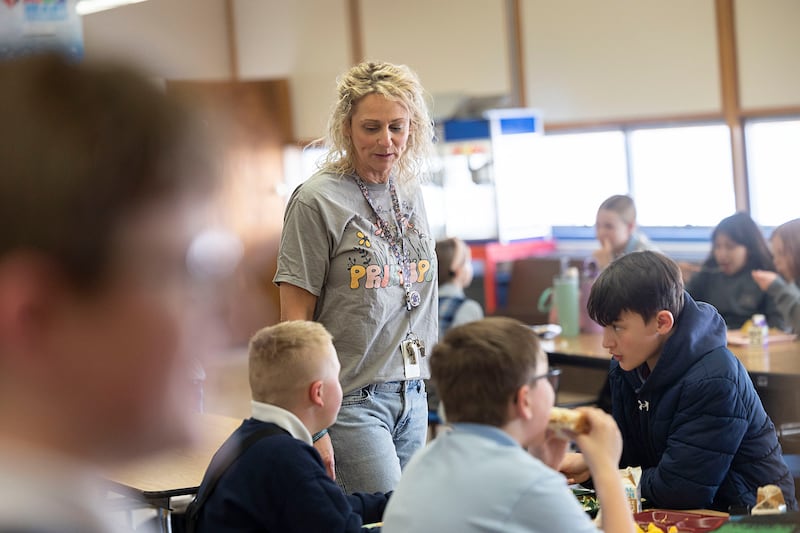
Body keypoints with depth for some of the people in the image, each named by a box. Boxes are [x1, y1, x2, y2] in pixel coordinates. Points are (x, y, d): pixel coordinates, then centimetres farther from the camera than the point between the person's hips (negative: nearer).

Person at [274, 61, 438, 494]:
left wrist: (423, 385, 15)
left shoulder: (411, 196, 11)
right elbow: (295, 320, -11)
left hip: (413, 395, 7)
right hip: (352, 400, -7)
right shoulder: (317, 200, -9)